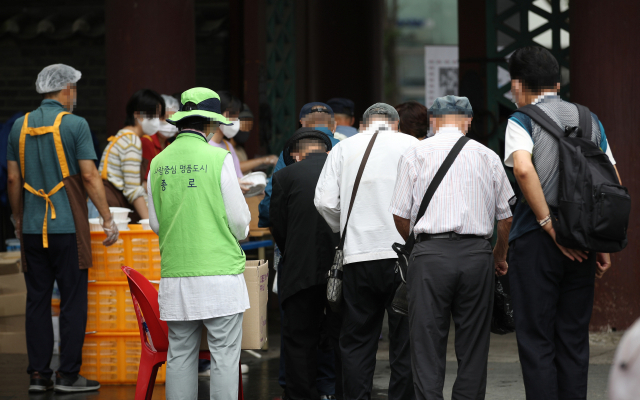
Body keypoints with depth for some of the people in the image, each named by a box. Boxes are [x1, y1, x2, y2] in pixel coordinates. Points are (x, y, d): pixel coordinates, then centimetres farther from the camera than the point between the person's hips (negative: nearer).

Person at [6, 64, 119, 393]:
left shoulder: (20, 126, 7)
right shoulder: (75, 124, -7)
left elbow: (13, 178, 9)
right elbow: (89, 175, -10)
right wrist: (108, 219, -4)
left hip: (32, 229, 5)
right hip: (68, 227, -4)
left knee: (37, 302, 7)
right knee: (72, 302, 1)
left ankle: (38, 374, 6)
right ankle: (67, 375, 0)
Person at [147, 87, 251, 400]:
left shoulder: (159, 163, 6)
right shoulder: (218, 158, -7)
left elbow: (156, 223, 12)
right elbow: (239, 220, -4)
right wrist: (238, 233, 18)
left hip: (174, 274, 4)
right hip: (219, 273, -4)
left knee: (180, 356, 8)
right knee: (224, 357, -1)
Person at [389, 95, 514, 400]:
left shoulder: (415, 154, 5)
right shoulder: (488, 156, 11)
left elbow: (400, 215, 5)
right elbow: (505, 216, 15)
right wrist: (500, 256, 32)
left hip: (431, 252, -2)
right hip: (477, 253, 2)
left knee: (427, 346, 0)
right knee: (473, 345, 8)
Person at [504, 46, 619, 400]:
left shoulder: (522, 120, -3)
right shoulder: (590, 120, 13)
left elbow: (524, 169, -22)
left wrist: (550, 226, -17)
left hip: (536, 239, -5)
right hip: (583, 241, 5)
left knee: (536, 340, 0)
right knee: (574, 339, 10)